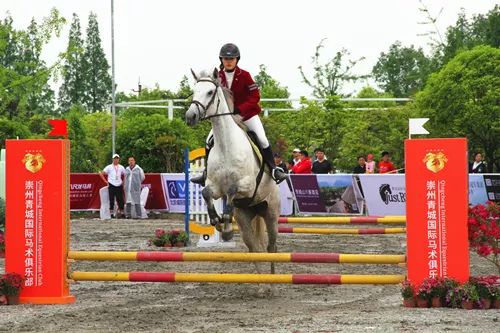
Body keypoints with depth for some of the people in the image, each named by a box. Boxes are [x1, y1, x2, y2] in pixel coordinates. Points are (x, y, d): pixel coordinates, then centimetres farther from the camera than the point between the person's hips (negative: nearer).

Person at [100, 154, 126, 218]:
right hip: (111, 185, -2)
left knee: (120, 199, 2)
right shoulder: (109, 167, 2)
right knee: (111, 200, -2)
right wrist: (106, 181, -2)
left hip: (119, 185, 2)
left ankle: (121, 212, 10)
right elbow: (101, 174, 2)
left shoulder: (121, 167, 10)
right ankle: (111, 212, 3)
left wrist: (123, 182, 7)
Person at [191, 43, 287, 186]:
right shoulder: (217, 77, -4)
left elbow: (255, 96, -16)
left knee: (262, 139, -16)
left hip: (247, 114, -3)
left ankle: (273, 170, -5)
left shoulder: (244, 75, -14)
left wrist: (239, 109, -27)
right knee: (210, 140, -5)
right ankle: (207, 173, 9)